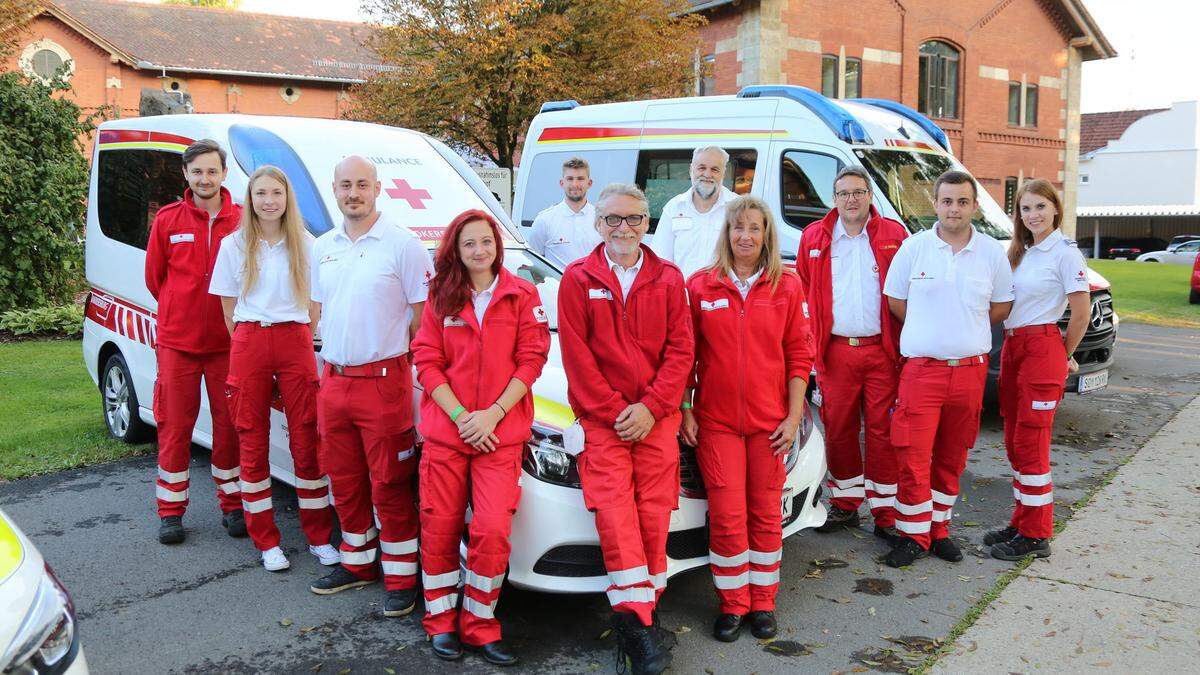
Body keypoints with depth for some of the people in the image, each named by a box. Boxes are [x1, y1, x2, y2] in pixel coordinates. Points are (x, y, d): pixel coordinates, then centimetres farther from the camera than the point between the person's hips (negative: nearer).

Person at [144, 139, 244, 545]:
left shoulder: (241, 221, -2)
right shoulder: (168, 220, 0)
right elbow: (154, 278, 10)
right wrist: (181, 312, 12)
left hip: (226, 341, 0)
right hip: (177, 341, 0)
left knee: (230, 423, 7)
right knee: (175, 425, 7)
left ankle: (232, 505, 21)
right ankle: (171, 511, 18)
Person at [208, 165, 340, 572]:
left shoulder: (304, 244, 7)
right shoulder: (234, 245, 6)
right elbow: (229, 308, 9)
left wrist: (301, 338, 3)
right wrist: (248, 346, 3)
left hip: (296, 344, 0)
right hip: (249, 345, 1)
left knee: (307, 443, 0)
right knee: (253, 444, 4)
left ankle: (319, 538, 11)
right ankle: (266, 542, 15)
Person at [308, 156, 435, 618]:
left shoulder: (403, 245, -8)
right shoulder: (323, 248, 11)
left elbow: (422, 318, -7)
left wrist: (394, 359, -9)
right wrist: (330, 360, 13)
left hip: (383, 381, -6)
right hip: (333, 381, 6)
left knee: (390, 485, 0)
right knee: (344, 481, 16)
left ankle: (401, 578, 11)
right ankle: (357, 563, 32)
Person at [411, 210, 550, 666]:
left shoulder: (522, 295, 4)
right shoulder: (440, 298, 8)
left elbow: (531, 360, -2)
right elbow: (427, 362, 2)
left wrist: (493, 414, -12)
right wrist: (461, 416, -10)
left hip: (500, 433, -1)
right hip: (444, 430, 2)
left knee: (492, 530, -10)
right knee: (439, 528, 5)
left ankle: (480, 625, 8)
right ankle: (441, 622, 22)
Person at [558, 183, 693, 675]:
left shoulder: (668, 279, 9)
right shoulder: (578, 279, 4)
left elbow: (680, 349, 3)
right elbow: (577, 355, -2)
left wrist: (650, 408, -8)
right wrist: (615, 412, -8)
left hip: (656, 419, 2)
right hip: (600, 418, -1)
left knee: (653, 514, 0)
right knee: (615, 514, -11)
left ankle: (635, 621, 12)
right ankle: (639, 621, -6)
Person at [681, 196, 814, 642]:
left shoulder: (787, 287, 3)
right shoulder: (700, 286, 1)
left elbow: (799, 354, 3)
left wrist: (794, 416, -2)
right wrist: (685, 410, -1)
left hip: (769, 420, 1)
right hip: (715, 421, -1)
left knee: (766, 514, 8)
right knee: (727, 516, -1)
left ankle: (762, 603, 22)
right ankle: (732, 605, 15)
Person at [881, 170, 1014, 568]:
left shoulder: (992, 253, 3)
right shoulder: (913, 248, -1)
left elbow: (1002, 306, 13)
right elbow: (895, 300, 7)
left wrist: (965, 331, 9)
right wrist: (930, 332, 9)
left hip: (970, 368, 2)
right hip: (921, 368, -2)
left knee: (951, 458, 11)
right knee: (913, 456, -6)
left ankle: (938, 529, 25)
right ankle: (914, 535, 8)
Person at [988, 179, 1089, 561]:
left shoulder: (1065, 253, -9)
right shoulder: (1021, 252, 15)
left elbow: (1081, 313, -9)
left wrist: (1064, 356, -1)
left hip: (1042, 350, -8)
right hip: (1012, 347, 8)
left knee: (1030, 444, -6)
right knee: (1014, 442, 11)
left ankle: (1036, 535, 3)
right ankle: (1021, 522, 22)